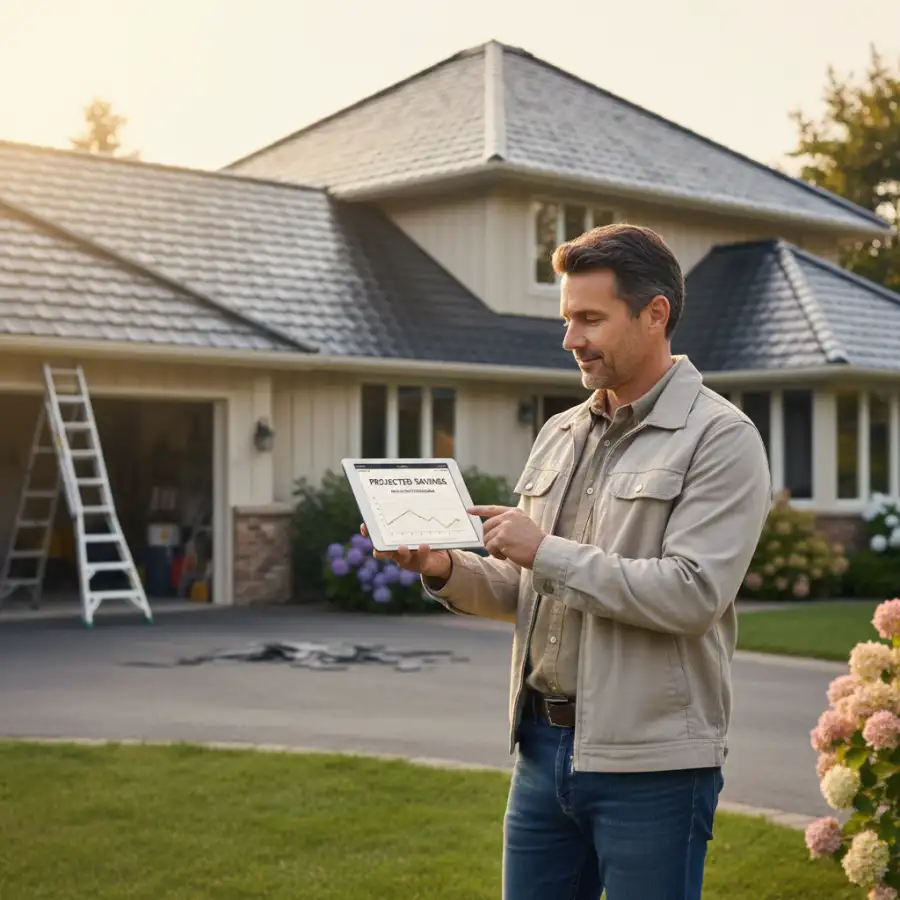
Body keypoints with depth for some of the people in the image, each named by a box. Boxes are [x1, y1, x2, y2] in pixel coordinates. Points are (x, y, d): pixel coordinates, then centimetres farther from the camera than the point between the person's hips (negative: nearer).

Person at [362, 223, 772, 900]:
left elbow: (692, 593, -20)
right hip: (543, 745, 7)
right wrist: (446, 571, -3)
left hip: (649, 765, -6)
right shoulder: (559, 435, 14)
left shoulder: (720, 438, -8)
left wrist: (546, 552, -16)